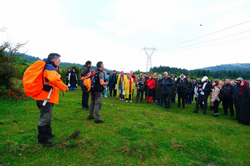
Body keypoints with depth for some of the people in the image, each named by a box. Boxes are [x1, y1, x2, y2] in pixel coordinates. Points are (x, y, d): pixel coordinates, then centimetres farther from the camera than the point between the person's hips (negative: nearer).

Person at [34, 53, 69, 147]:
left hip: (46, 97, 11)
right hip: (46, 97, -11)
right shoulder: (50, 68, -16)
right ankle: (42, 139, 8)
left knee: (48, 117, 23)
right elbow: (54, 79, -35)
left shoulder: (50, 67, 18)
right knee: (45, 118, -3)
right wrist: (64, 88, -23)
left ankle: (48, 133, 38)